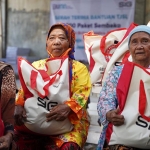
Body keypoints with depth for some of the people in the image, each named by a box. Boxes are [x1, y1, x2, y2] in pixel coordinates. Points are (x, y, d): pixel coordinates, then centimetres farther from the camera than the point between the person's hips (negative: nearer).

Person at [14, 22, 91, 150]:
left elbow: (81, 94, -6)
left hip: (69, 121, -2)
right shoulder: (37, 65, 16)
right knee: (17, 139, -23)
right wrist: (19, 105, -13)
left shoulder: (79, 68, 6)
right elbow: (25, 89, 8)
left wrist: (68, 107, -27)